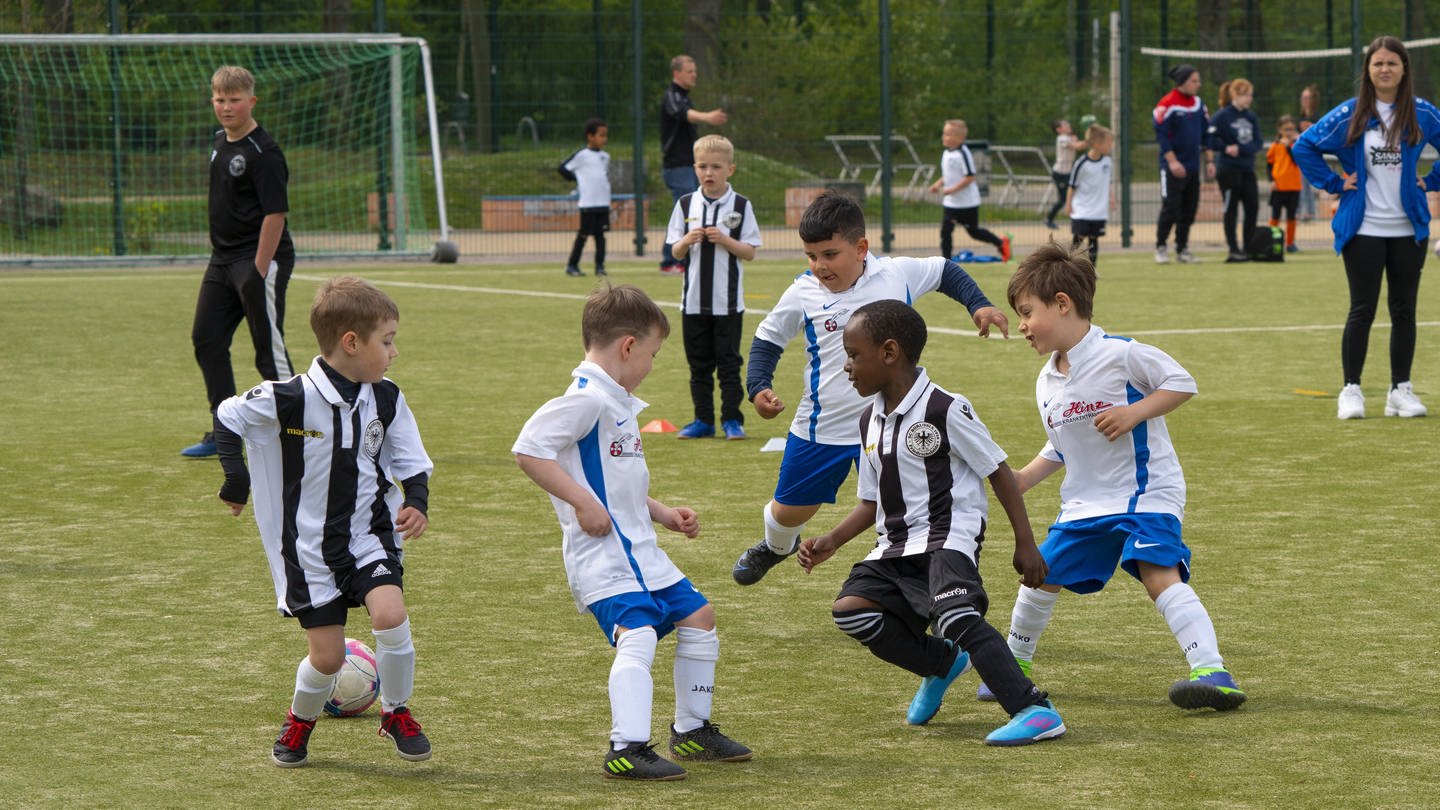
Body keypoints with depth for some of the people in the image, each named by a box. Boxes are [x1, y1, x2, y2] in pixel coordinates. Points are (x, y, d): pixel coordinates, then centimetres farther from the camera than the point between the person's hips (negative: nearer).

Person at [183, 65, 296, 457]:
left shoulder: (263, 152, -16)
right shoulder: (220, 142, 12)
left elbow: (275, 213, -19)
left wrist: (259, 270, -21)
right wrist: (221, 252, 19)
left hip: (260, 260, -9)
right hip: (223, 260, 9)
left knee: (269, 348, -6)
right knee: (207, 339, 9)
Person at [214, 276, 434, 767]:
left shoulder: (386, 399, -4)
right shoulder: (289, 399, -16)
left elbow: (412, 461, 7)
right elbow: (227, 416, -2)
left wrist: (417, 501, -12)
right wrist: (236, 478, -7)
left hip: (370, 534, 2)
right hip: (311, 546, -2)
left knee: (390, 616, -23)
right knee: (327, 657, -2)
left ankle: (396, 713, 2)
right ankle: (300, 721, 32)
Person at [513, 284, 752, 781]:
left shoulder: (617, 403, 18)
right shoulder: (588, 400, -15)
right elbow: (527, 449, -24)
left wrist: (663, 514, 21)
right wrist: (581, 502, -24)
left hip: (639, 549, 11)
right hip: (603, 555, -11)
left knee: (697, 615, 16)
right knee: (637, 634, -25)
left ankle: (692, 730, 27)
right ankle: (627, 750, -31)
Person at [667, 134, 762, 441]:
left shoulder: (741, 206, -2)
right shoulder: (686, 205, 5)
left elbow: (750, 252, -4)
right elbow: (676, 252, 6)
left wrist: (725, 240, -19)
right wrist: (687, 241, -15)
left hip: (728, 300, -3)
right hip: (694, 298, 3)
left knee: (729, 362, 1)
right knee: (699, 363, 9)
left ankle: (731, 419, 7)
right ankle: (703, 420, 16)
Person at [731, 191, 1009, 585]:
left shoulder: (898, 274, -7)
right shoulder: (802, 294, -8)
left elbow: (946, 272, 12)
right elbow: (767, 340, 6)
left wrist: (979, 305, 0)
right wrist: (758, 386, -10)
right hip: (820, 430, 1)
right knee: (790, 511, 16)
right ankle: (775, 546, 50)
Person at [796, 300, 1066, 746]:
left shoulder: (944, 409, -9)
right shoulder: (871, 421, 14)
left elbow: (999, 472, -5)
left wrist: (1025, 543, -7)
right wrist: (832, 541, 7)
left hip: (949, 537, -8)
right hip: (896, 545, 8)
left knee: (954, 614, -32)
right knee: (850, 609, -13)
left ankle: (1035, 710, -33)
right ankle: (942, 663, 10)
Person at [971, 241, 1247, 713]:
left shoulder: (1119, 354, -15)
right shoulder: (1047, 383, 9)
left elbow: (1182, 383, -12)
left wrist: (1134, 412, -23)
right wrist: (1025, 477, 6)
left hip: (1146, 492, -8)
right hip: (1085, 503, 8)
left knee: (1159, 573, -24)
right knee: (1041, 574, 9)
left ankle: (1212, 673, -28)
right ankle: (1016, 663, 33)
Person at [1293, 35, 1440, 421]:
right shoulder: (1349, 115, -3)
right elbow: (1304, 147, 1)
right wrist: (1335, 183, -3)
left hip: (1409, 229, 2)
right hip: (1363, 230, -2)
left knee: (1404, 310, 6)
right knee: (1362, 311, -1)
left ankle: (1401, 390, 14)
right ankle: (1351, 390, 7)